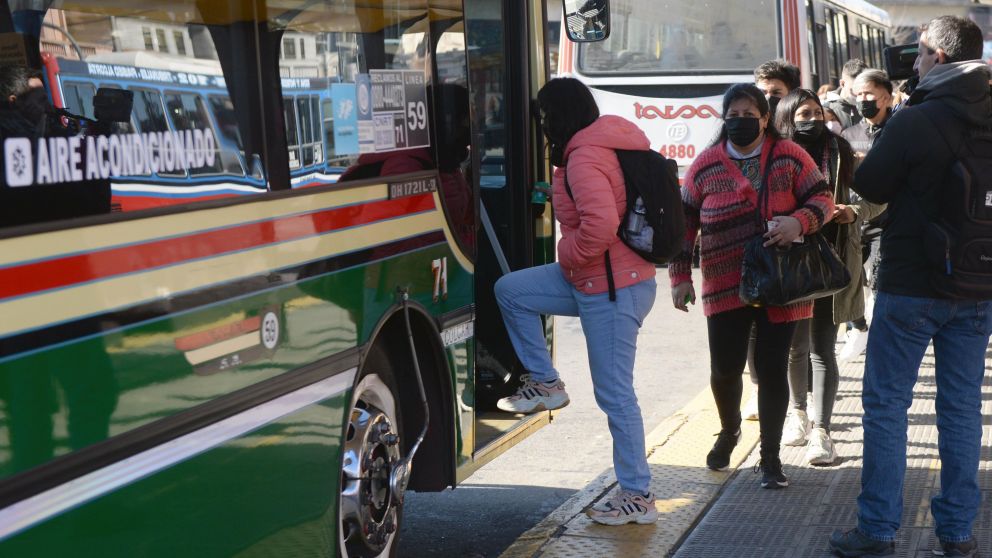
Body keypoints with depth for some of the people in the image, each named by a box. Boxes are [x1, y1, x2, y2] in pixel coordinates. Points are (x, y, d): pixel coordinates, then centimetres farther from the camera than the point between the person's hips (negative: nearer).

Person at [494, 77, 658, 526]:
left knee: (614, 393, -3)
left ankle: (638, 496, 5)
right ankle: (546, 382, 16)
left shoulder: (584, 158, -19)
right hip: (593, 280, 10)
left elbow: (600, 224, -32)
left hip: (611, 290, -10)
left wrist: (567, 255, -14)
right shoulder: (610, 145, 12)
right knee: (510, 290, 11)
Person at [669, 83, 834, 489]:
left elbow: (822, 200, 1)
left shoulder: (789, 156, 0)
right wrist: (680, 275, 5)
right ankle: (729, 432, 38)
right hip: (725, 287, 1)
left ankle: (770, 458, 16)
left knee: (772, 370, 3)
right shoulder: (706, 165, 3)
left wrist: (800, 221, -21)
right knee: (724, 369, 5)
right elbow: (684, 222, 9)